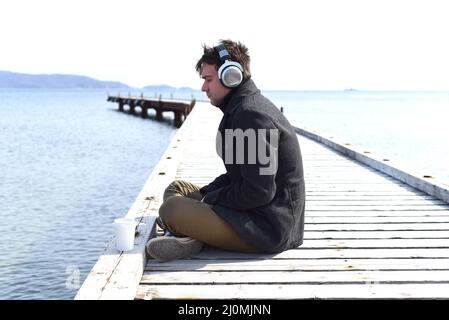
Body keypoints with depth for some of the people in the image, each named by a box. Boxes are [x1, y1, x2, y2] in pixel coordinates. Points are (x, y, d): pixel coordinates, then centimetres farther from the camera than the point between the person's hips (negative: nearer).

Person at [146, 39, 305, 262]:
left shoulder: (250, 114, -20)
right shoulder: (241, 108, 15)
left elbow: (259, 192, -24)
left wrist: (210, 199, -10)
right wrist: (203, 193, 8)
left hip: (267, 227, -12)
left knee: (171, 208, -26)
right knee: (177, 188, 15)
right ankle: (191, 235, -8)